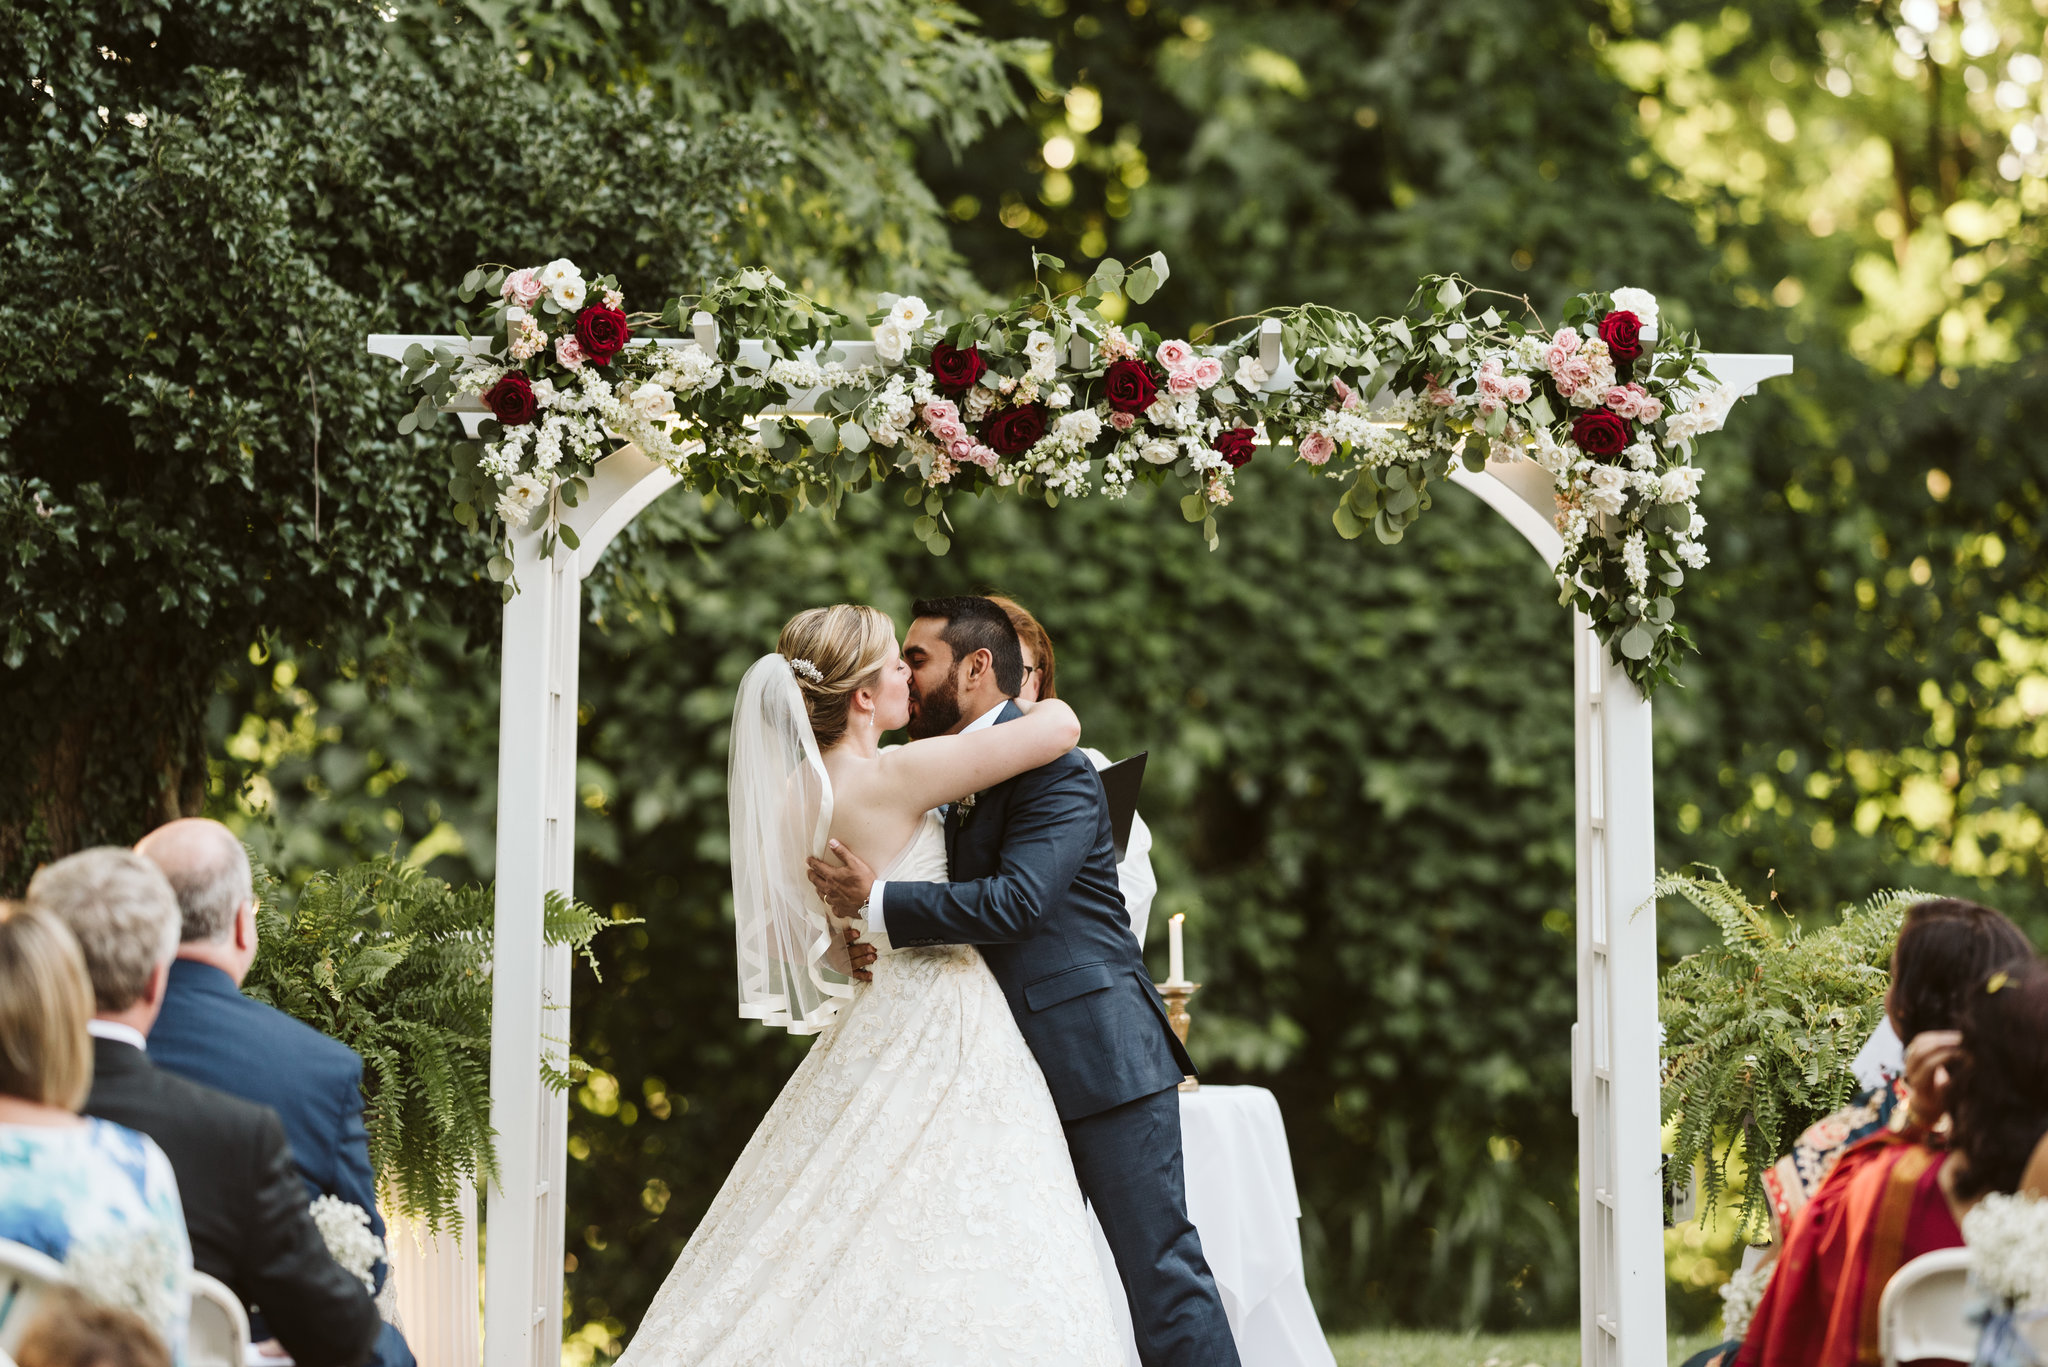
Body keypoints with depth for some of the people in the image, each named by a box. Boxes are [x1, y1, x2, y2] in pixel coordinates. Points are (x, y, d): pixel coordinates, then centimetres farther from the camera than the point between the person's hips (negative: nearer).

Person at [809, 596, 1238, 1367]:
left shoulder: (1050, 767, -13)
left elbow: (1015, 899, -26)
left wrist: (875, 902, -23)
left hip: (1098, 1053, -9)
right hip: (1014, 1069, 9)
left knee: (1156, 1265, -7)